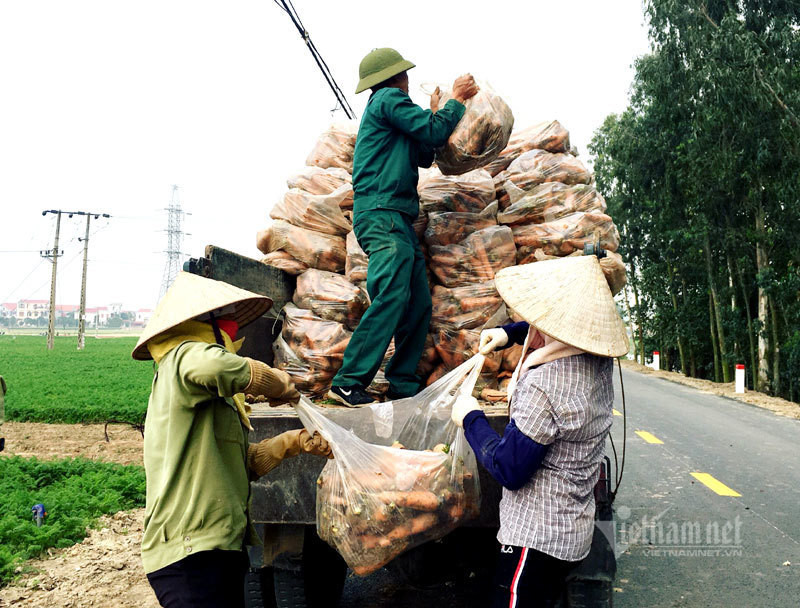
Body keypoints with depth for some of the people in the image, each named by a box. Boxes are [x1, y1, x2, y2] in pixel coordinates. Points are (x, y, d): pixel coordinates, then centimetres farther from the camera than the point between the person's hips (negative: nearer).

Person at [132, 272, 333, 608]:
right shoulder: (186, 356, -8)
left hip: (218, 547, 10)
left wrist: (290, 442, 7)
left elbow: (243, 462, 20)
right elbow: (213, 366, -34)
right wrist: (277, 383, -18)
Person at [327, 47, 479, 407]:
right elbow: (433, 133, -5)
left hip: (398, 219, 10)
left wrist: (435, 113, 27)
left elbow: (424, 155, 29)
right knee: (392, 296, -22)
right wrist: (457, 100, 10)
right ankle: (348, 382, -22)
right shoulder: (389, 98, 2)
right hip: (381, 212, -10)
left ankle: (403, 386, 5)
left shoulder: (386, 106, 31)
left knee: (419, 303, 3)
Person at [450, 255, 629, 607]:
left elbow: (508, 469, -23)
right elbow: (563, 334, 22)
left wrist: (470, 419, -11)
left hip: (535, 539, -9)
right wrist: (510, 333, 13)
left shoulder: (543, 385, -29)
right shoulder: (598, 360, -3)